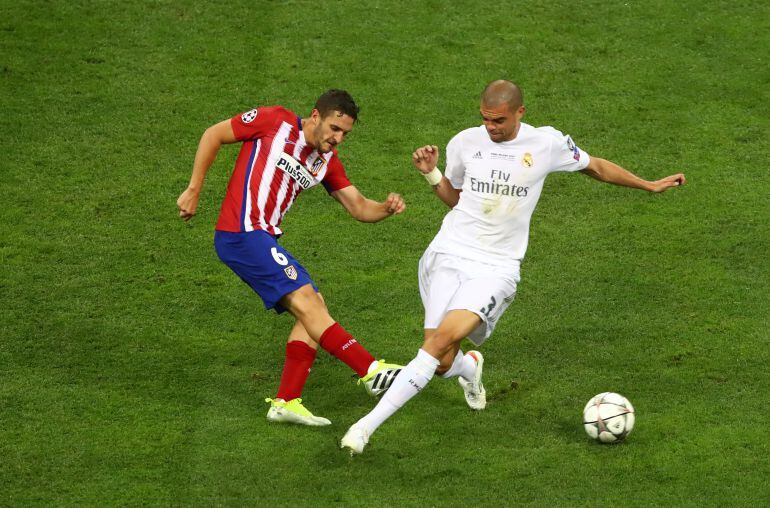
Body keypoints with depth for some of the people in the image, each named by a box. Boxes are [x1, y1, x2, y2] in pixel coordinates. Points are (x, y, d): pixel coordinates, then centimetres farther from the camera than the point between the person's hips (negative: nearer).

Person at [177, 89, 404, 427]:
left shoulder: (327, 160, 14)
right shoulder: (276, 121, -6)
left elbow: (359, 208, 11)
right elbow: (213, 135, 0)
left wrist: (386, 208, -11)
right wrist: (194, 190, -2)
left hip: (264, 238, 9)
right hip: (241, 232, -9)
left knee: (313, 308, 1)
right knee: (305, 301, -16)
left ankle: (286, 401, -2)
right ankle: (371, 372, -18)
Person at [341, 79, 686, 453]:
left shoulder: (547, 143, -1)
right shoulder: (465, 143, 5)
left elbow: (597, 167, 17)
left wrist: (651, 185, 24)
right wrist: (430, 173, 2)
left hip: (495, 267, -2)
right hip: (447, 255, 2)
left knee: (443, 338, -26)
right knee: (441, 364, -9)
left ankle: (368, 425, -24)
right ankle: (469, 367, 33)